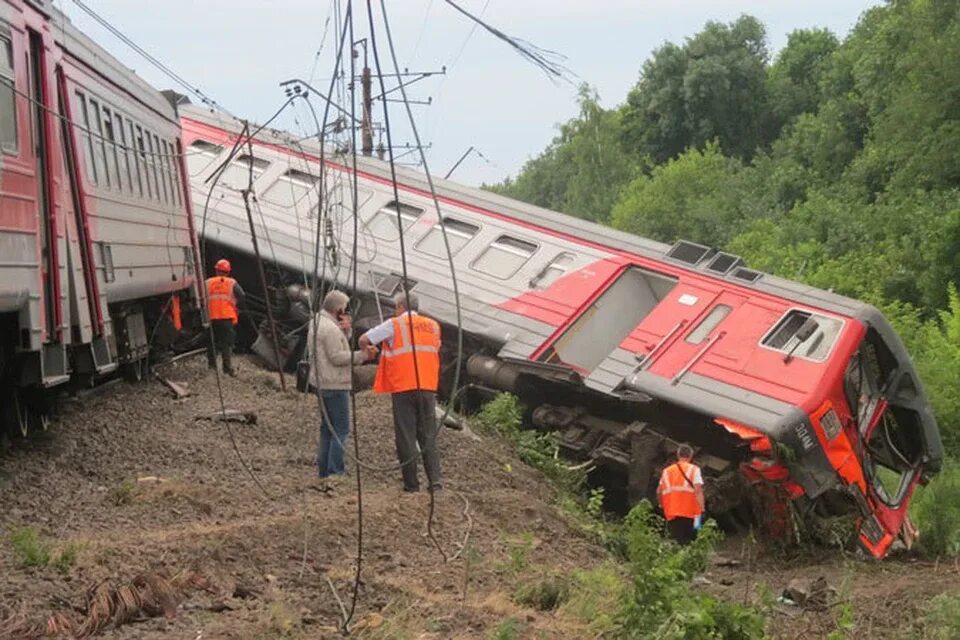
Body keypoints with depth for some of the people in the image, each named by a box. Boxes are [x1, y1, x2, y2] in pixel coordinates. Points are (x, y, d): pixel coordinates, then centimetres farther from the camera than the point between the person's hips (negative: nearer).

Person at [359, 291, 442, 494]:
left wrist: (366, 352, 24)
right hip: (428, 387, 4)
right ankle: (435, 479, -2)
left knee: (406, 436, 2)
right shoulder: (433, 325, 13)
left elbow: (364, 340, 1)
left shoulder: (394, 325, 0)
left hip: (403, 388, -4)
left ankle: (411, 483, 2)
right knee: (428, 435, 9)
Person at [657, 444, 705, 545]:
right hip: (688, 514, -4)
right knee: (687, 543, -6)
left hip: (671, 514, 4)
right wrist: (701, 510, -12)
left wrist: (663, 506, 27)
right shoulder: (693, 469, 3)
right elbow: (698, 490, -9)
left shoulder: (667, 471, 16)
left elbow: (659, 492, 13)